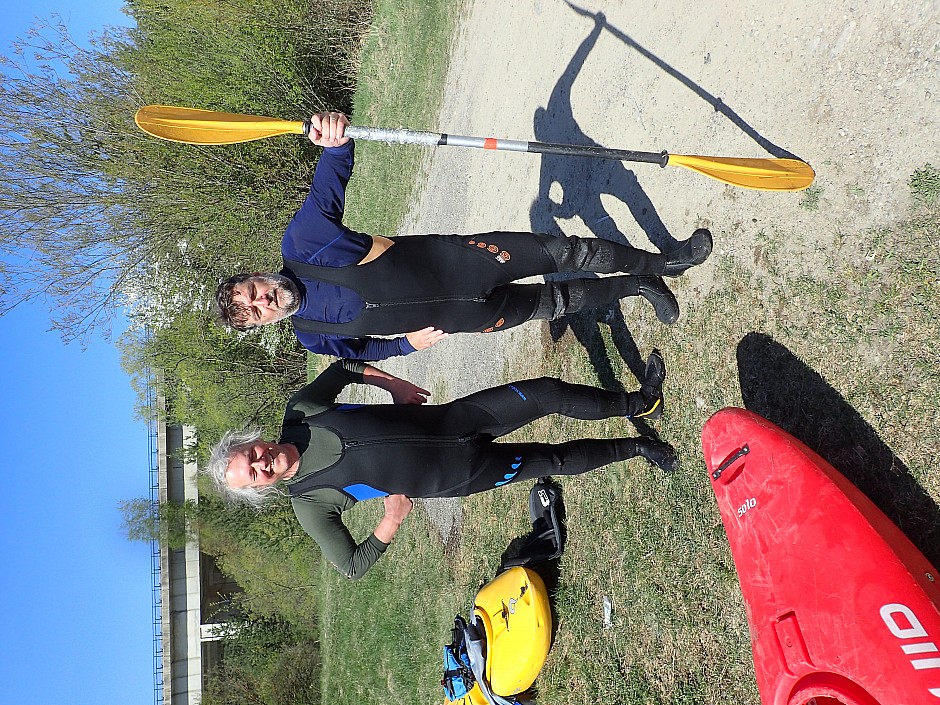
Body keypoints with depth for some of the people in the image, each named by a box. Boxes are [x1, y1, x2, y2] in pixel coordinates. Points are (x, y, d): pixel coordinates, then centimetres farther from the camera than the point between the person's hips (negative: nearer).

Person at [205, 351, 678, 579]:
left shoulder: (299, 411, -6)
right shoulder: (310, 505, -12)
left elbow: (343, 367, 10)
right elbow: (352, 566, -5)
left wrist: (394, 384, -1)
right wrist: (390, 523, -20)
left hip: (447, 418, 3)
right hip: (456, 474, -3)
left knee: (546, 392, -4)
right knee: (552, 461, -4)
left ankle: (640, 403, 21)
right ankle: (636, 448, 24)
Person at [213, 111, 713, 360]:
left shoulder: (299, 243, -7)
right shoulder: (311, 336, -1)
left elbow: (328, 182, -12)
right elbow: (360, 349, 15)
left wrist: (334, 142, -34)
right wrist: (407, 342, 0)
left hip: (453, 256, -1)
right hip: (462, 314, 1)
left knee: (565, 253, -5)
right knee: (554, 302, 3)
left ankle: (661, 263, 16)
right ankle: (639, 286, 26)